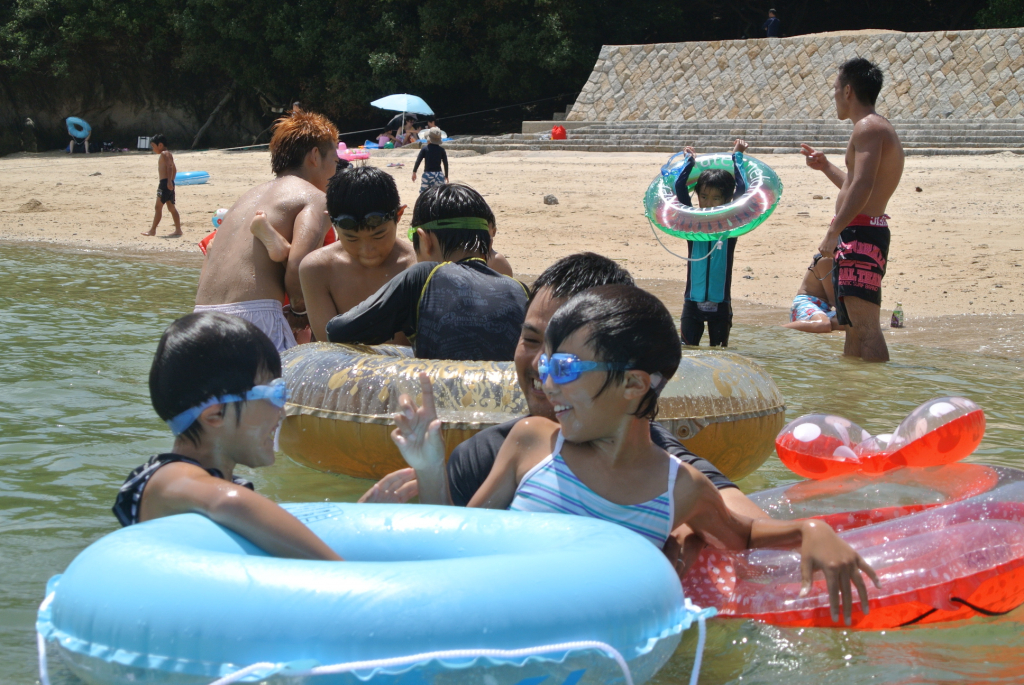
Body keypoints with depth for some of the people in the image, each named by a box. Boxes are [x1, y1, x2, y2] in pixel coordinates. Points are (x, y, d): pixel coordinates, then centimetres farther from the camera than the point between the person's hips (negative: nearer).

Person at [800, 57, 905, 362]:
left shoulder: (868, 128, -13)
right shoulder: (877, 128, 21)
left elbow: (862, 186, -26)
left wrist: (834, 231, -27)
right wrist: (825, 166, 33)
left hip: (861, 234, -11)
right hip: (859, 236, 11)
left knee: (865, 324, -16)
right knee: (852, 324, 17)